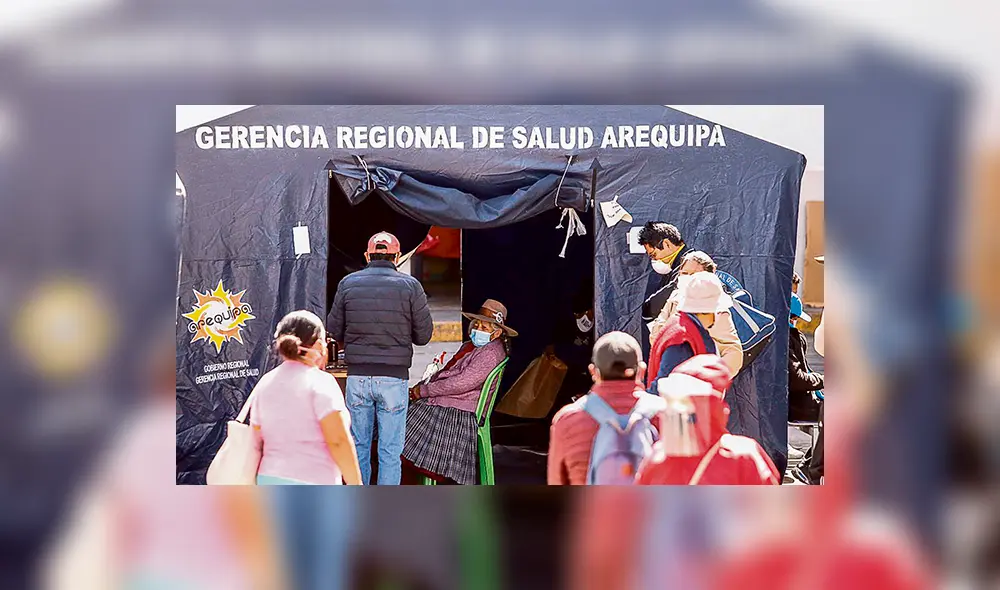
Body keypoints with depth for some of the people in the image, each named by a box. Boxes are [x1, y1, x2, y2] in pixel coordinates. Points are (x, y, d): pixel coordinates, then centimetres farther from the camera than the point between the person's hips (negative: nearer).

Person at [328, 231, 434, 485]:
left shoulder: (348, 283, 1)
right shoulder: (410, 285, -4)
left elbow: (335, 331, 6)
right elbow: (423, 335, -1)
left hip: (357, 376, 2)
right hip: (394, 377, -2)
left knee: (358, 446, 14)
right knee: (390, 450, 5)